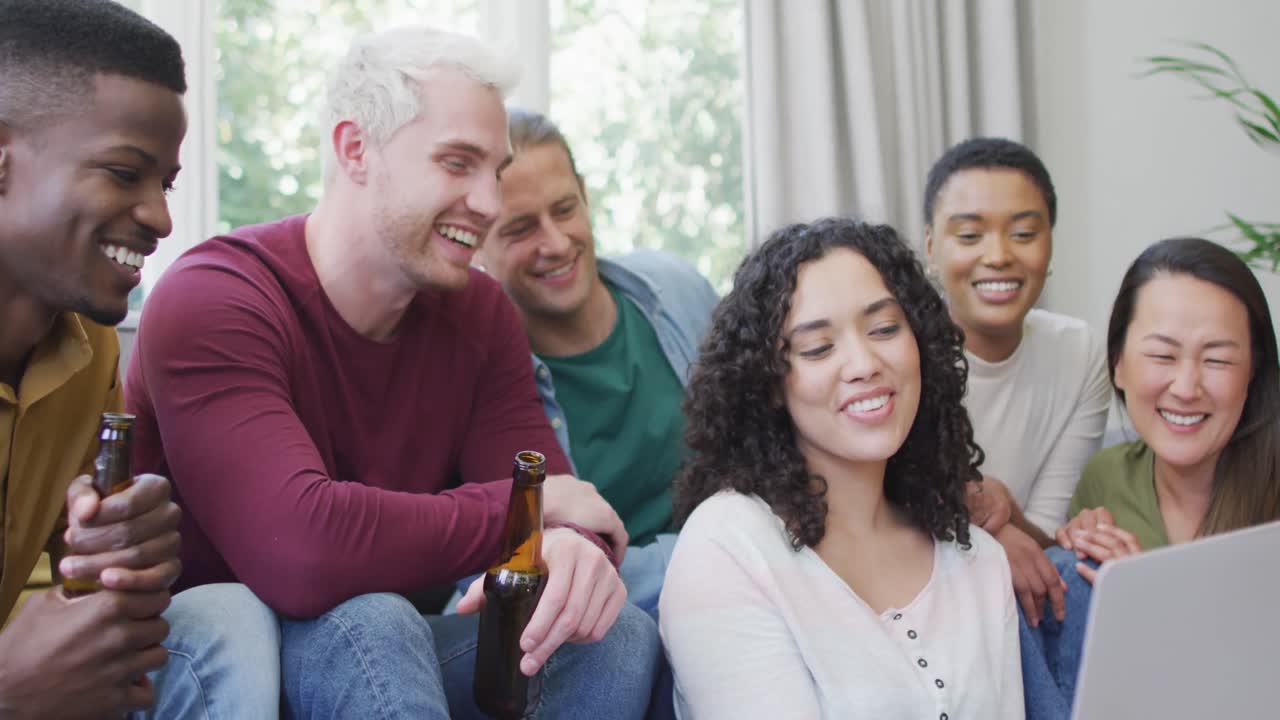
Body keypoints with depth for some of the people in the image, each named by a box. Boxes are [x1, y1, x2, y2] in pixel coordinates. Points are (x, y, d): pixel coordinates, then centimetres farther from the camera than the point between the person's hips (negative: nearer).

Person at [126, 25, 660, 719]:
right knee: (364, 622, -36)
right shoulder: (212, 300, -20)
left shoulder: (480, 311, 3)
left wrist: (572, 546, -31)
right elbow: (302, 555, -35)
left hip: (384, 657, 6)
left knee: (620, 634, -15)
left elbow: (549, 495, -4)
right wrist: (524, 506, -22)